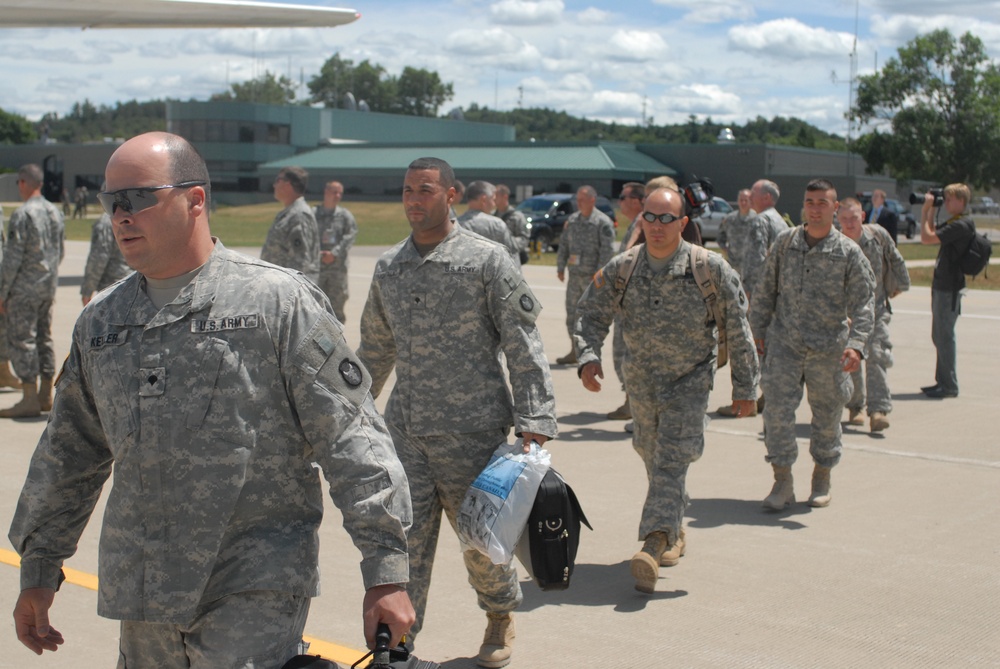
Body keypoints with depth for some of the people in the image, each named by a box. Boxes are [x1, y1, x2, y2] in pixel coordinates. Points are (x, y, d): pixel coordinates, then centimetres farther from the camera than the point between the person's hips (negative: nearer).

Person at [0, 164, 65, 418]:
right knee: (44, 338, 13)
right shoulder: (55, 212, 8)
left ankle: (30, 399, -5)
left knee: (22, 340, -4)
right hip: (49, 287, 8)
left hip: (25, 289, -8)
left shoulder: (22, 214, -15)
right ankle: (45, 395, 17)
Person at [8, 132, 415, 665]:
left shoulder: (278, 301, -6)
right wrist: (39, 566, 22)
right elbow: (69, 454, 21)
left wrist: (385, 568, -12)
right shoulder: (99, 321, 11)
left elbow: (350, 437, -9)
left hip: (256, 598, -5)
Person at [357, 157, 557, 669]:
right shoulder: (388, 267, 9)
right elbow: (376, 346, 22)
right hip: (404, 429, 4)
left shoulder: (487, 261, -6)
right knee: (404, 539, 1)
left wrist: (534, 418, -15)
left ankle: (500, 617, 37)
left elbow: (523, 345, -8)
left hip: (471, 430, -3)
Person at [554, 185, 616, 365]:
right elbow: (563, 245, 16)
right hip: (574, 274, 6)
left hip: (593, 275, -6)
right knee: (572, 312, 8)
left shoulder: (603, 222, -8)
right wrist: (560, 267, 10)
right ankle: (574, 351, 16)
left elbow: (607, 250, -13)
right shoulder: (572, 220, 11)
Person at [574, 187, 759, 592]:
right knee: (653, 455, 17)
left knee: (672, 460, -17)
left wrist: (745, 387, -4)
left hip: (690, 380, -4)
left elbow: (737, 330, -7)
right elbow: (591, 315, -4)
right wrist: (588, 356, -24)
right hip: (641, 379, 4)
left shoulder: (710, 268, -14)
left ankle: (653, 545, -26)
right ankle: (674, 532, 37)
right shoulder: (621, 269, -8)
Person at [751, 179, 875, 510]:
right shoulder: (785, 242, 4)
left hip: (828, 347, -1)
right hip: (785, 342, 1)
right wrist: (756, 330, 10)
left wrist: (856, 344, -21)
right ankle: (782, 483, 1)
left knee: (827, 415, 10)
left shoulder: (849, 252, -3)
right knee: (778, 409, -8)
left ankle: (822, 480, 29)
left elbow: (864, 302, -8)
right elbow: (766, 290, 12)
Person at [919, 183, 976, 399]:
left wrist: (925, 210, -14)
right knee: (939, 336, 15)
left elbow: (927, 238, -24)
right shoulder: (953, 222, 13)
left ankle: (950, 386, 0)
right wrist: (930, 211, 12)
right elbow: (932, 233, 24)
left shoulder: (962, 225, -18)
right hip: (941, 284, 10)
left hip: (949, 288, -10)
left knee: (945, 335, -5)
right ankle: (943, 381, 22)